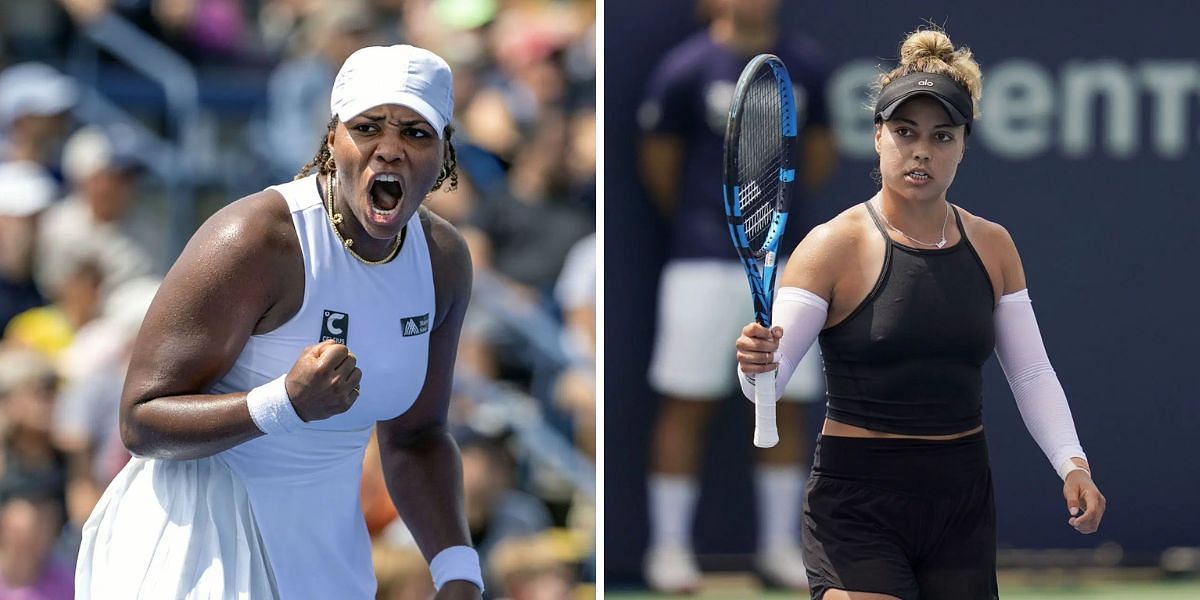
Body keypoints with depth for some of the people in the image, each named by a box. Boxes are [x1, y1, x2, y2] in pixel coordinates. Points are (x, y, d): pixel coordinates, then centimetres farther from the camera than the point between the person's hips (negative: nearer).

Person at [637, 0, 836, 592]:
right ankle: (668, 547, 4)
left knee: (786, 405, 5)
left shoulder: (805, 64, 5)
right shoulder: (685, 69, -6)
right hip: (703, 261, -3)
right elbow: (658, 164, 2)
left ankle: (779, 545, 14)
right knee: (688, 403, -2)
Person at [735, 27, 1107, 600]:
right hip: (858, 505, -5)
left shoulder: (992, 246, 7)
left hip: (962, 498, 5)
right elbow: (769, 378, -14)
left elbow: (1031, 373, 8)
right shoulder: (835, 247, -8)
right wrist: (757, 363, -37)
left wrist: (1072, 464, -6)